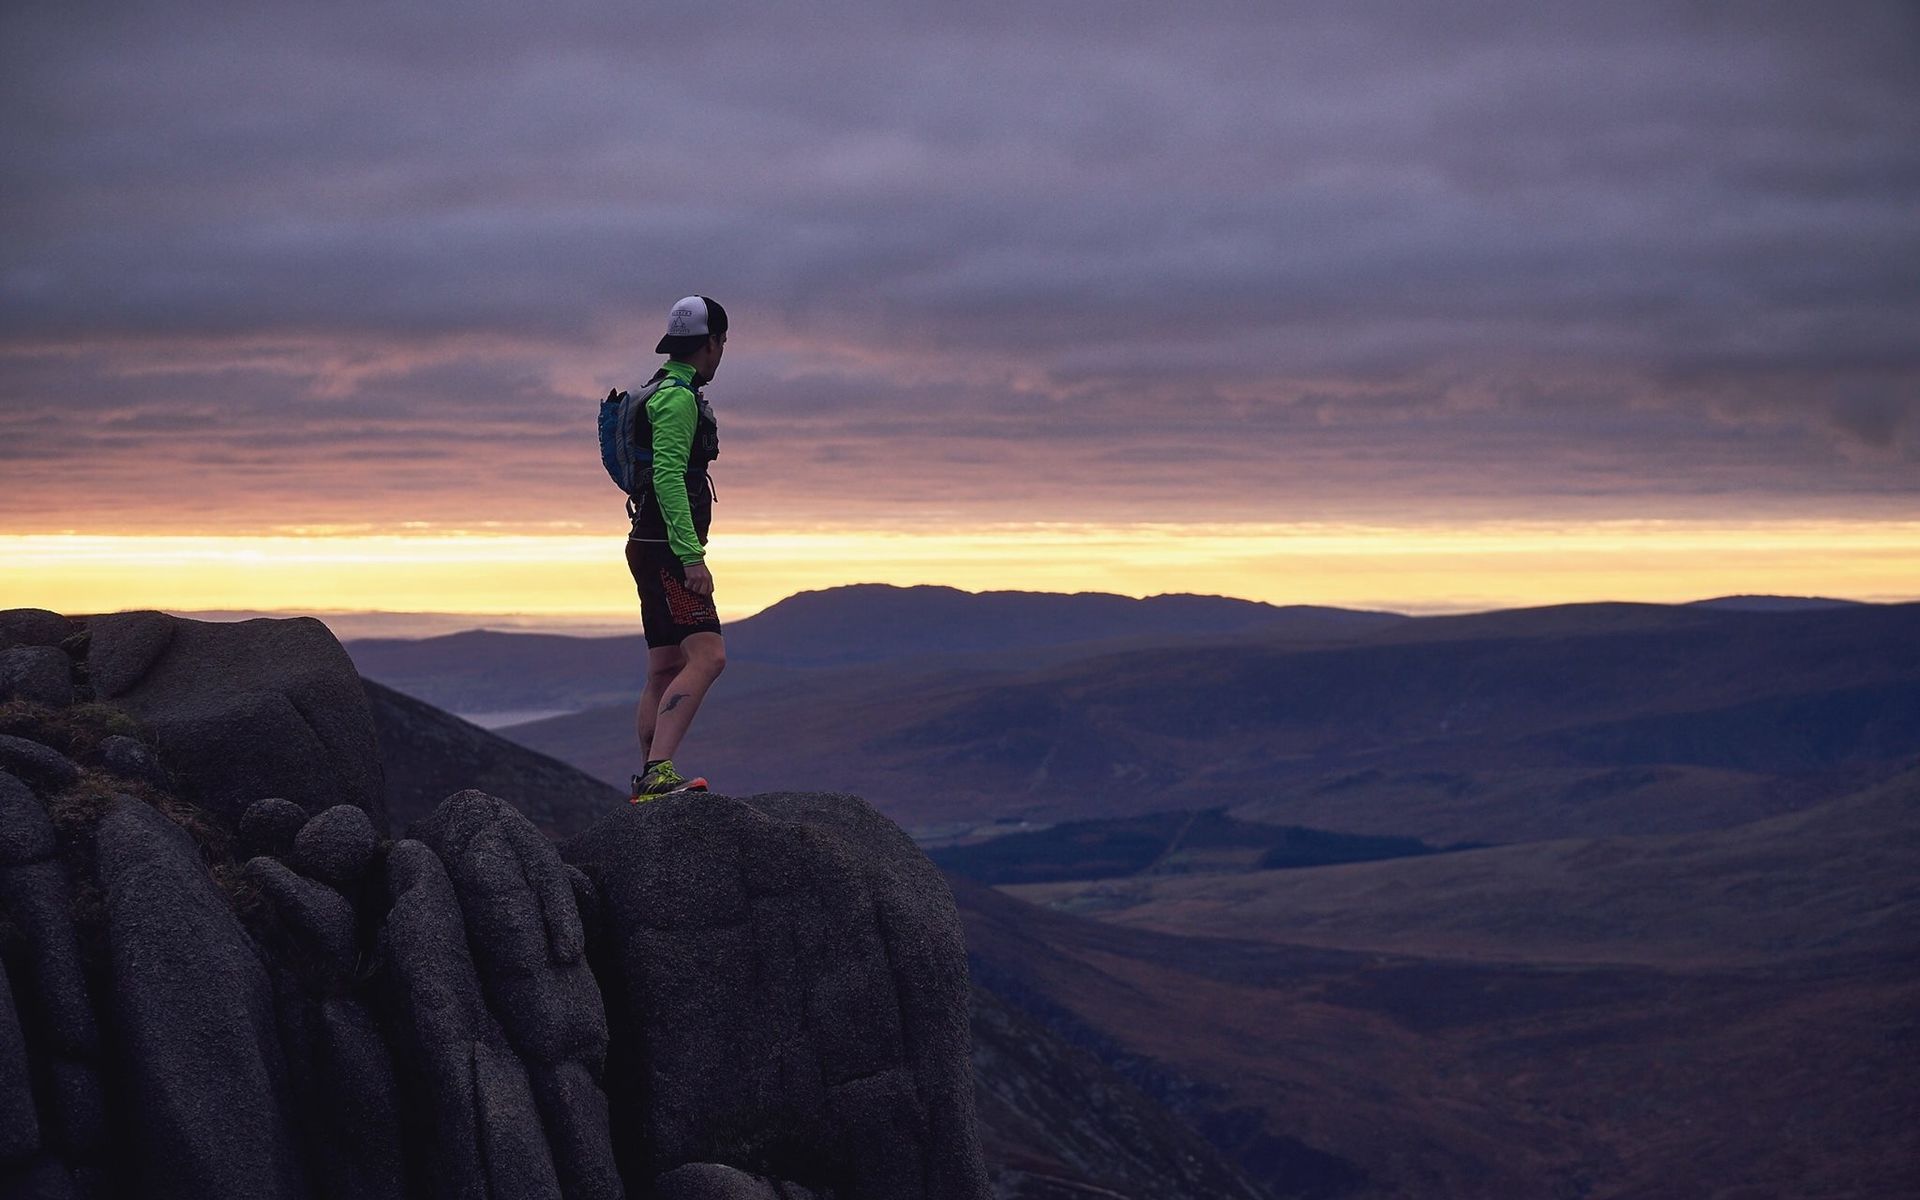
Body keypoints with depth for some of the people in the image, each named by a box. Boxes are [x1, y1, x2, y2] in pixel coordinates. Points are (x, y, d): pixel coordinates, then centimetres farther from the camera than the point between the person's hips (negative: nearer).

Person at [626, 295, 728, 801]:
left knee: (665, 672, 12)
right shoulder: (678, 397, -12)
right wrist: (692, 556, -27)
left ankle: (650, 784, 14)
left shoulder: (666, 393, 21)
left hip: (653, 548, 11)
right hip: (667, 548, -11)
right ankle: (658, 772, -31)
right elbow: (667, 477, -23)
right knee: (707, 657, -21)